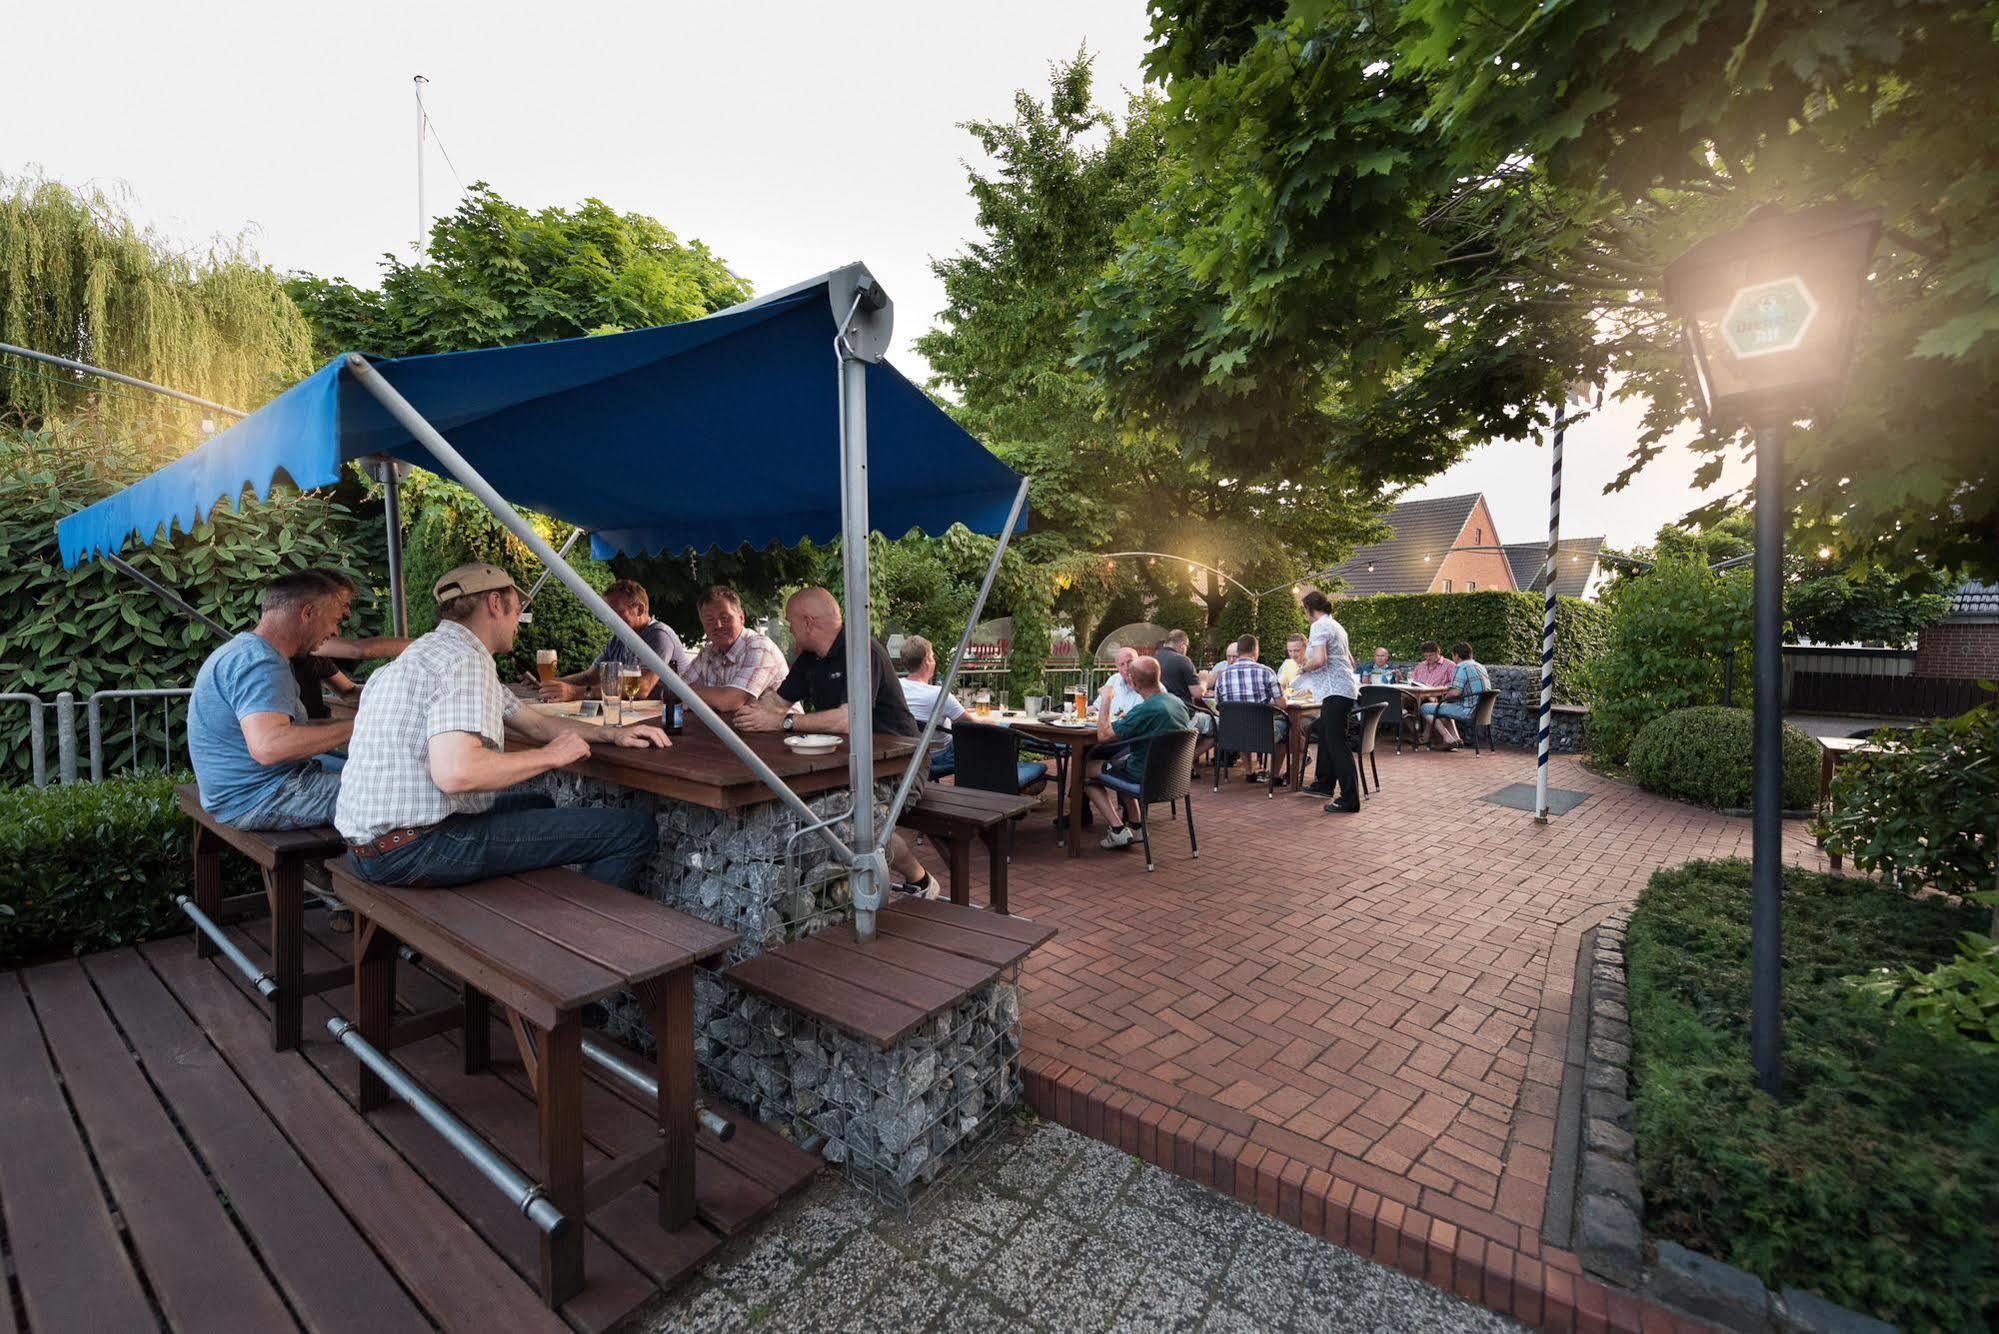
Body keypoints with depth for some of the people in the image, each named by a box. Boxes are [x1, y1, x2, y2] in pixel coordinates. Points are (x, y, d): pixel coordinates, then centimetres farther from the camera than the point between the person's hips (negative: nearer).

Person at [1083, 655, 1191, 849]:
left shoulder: (1145, 710, -28)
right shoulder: (1178, 702, 0)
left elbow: (1104, 735, -23)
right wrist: (1126, 720, 13)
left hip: (1146, 774, -9)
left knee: (1087, 768, 8)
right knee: (1120, 759, 34)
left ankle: (1118, 830, 0)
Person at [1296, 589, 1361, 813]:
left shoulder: (1319, 626, -11)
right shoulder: (1336, 626, 19)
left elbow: (1319, 660, -25)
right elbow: (1349, 660, 25)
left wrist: (1304, 668, -6)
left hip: (1335, 691, -10)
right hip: (1343, 688, 10)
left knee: (1336, 743, -10)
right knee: (1325, 737, 21)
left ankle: (1349, 800, -10)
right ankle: (1325, 783, 33)